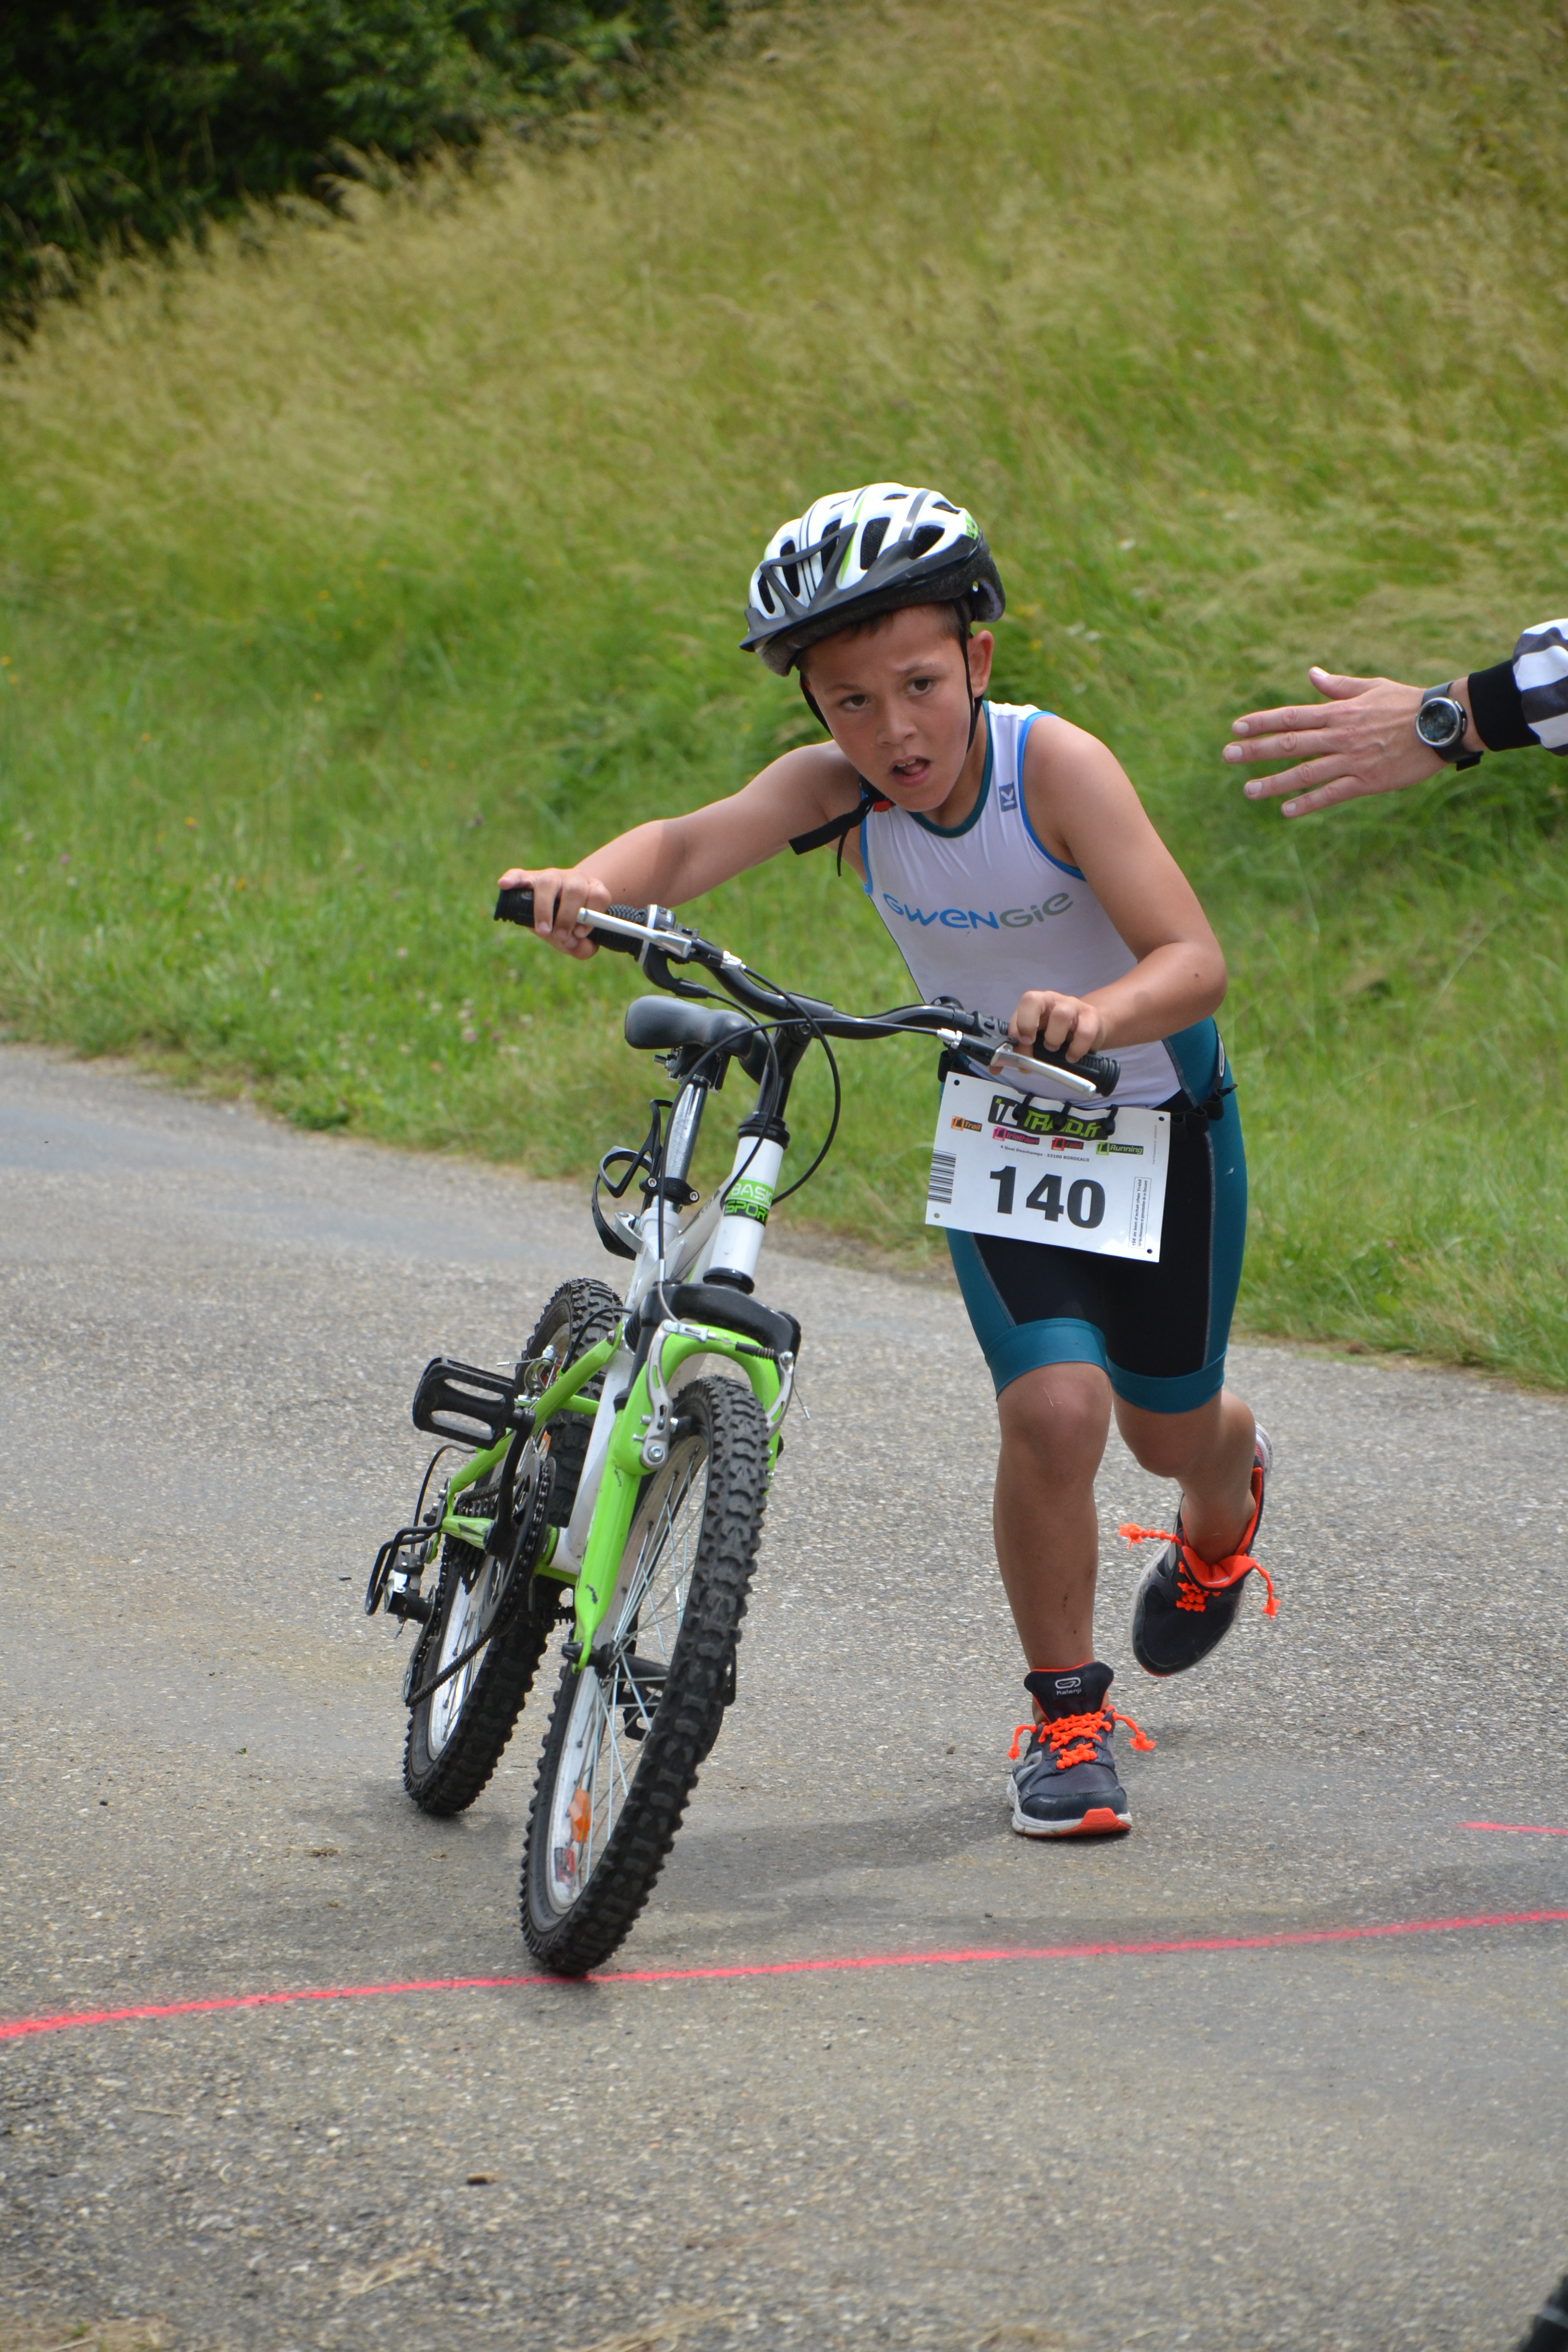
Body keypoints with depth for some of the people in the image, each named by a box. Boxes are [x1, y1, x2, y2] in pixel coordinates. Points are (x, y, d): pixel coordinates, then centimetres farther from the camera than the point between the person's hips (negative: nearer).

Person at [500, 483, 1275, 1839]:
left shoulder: (1055, 765, -30)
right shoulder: (837, 787, -21)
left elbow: (1196, 960, -36)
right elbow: (694, 843, -39)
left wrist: (1096, 1014, -57)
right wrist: (594, 882, -61)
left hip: (1159, 1117, -1)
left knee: (1169, 1425, 15)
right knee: (1054, 1411, -19)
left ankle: (1223, 1517, 55)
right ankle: (1068, 1715, 3)